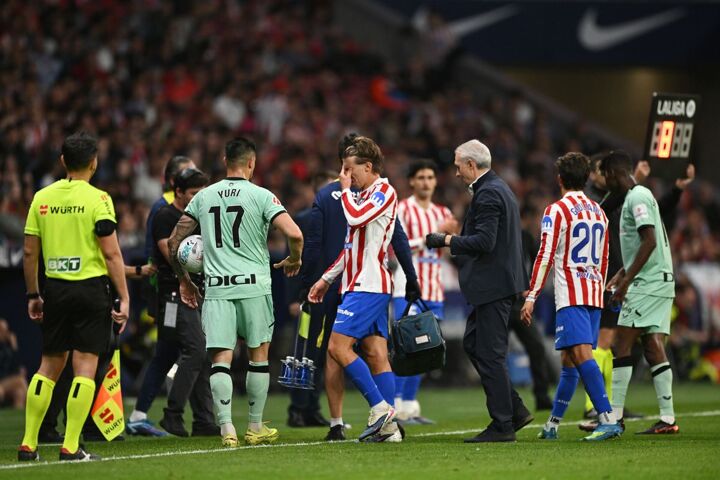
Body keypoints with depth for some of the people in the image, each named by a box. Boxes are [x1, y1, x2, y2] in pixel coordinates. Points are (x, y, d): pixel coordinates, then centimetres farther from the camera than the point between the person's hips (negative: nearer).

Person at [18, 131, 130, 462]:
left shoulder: (42, 198, 6)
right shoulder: (97, 199, -7)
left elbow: (30, 251, 8)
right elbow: (111, 252, -11)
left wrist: (33, 295, 17)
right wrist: (124, 298, -8)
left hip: (55, 287, 4)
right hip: (91, 286, -4)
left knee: (49, 365, 13)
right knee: (85, 365, -1)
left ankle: (28, 444, 10)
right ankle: (70, 447, -7)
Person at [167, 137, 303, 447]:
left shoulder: (204, 197, 8)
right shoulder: (261, 196, -3)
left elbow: (173, 243, 11)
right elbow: (294, 234, -14)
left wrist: (183, 280, 23)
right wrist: (294, 260, 7)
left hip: (216, 287, 2)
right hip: (254, 284, -2)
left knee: (220, 358, -2)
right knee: (258, 355, 11)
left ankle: (226, 427, -15)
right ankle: (255, 428, 17)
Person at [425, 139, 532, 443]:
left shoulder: (488, 194, -16)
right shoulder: (498, 188, 17)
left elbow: (485, 241, -24)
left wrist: (447, 241, -14)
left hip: (492, 285, -11)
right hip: (497, 283, 11)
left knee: (490, 354, -6)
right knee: (472, 344, 16)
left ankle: (503, 425, -2)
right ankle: (514, 410, 16)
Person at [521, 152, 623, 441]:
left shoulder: (557, 211, -5)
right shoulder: (598, 213, 17)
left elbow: (545, 256, -10)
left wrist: (531, 297, -9)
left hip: (570, 295, -8)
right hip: (594, 295, 8)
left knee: (581, 353, -16)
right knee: (568, 359, 13)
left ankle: (608, 419, -29)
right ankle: (552, 425, 20)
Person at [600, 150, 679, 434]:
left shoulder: (637, 198, -11)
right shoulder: (639, 196, 20)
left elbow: (649, 242, -20)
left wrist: (626, 280, -20)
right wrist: (622, 274, 26)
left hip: (647, 283, -10)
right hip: (661, 283, 10)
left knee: (622, 346, -8)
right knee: (654, 349, 5)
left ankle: (614, 417, -9)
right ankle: (667, 419, 1)